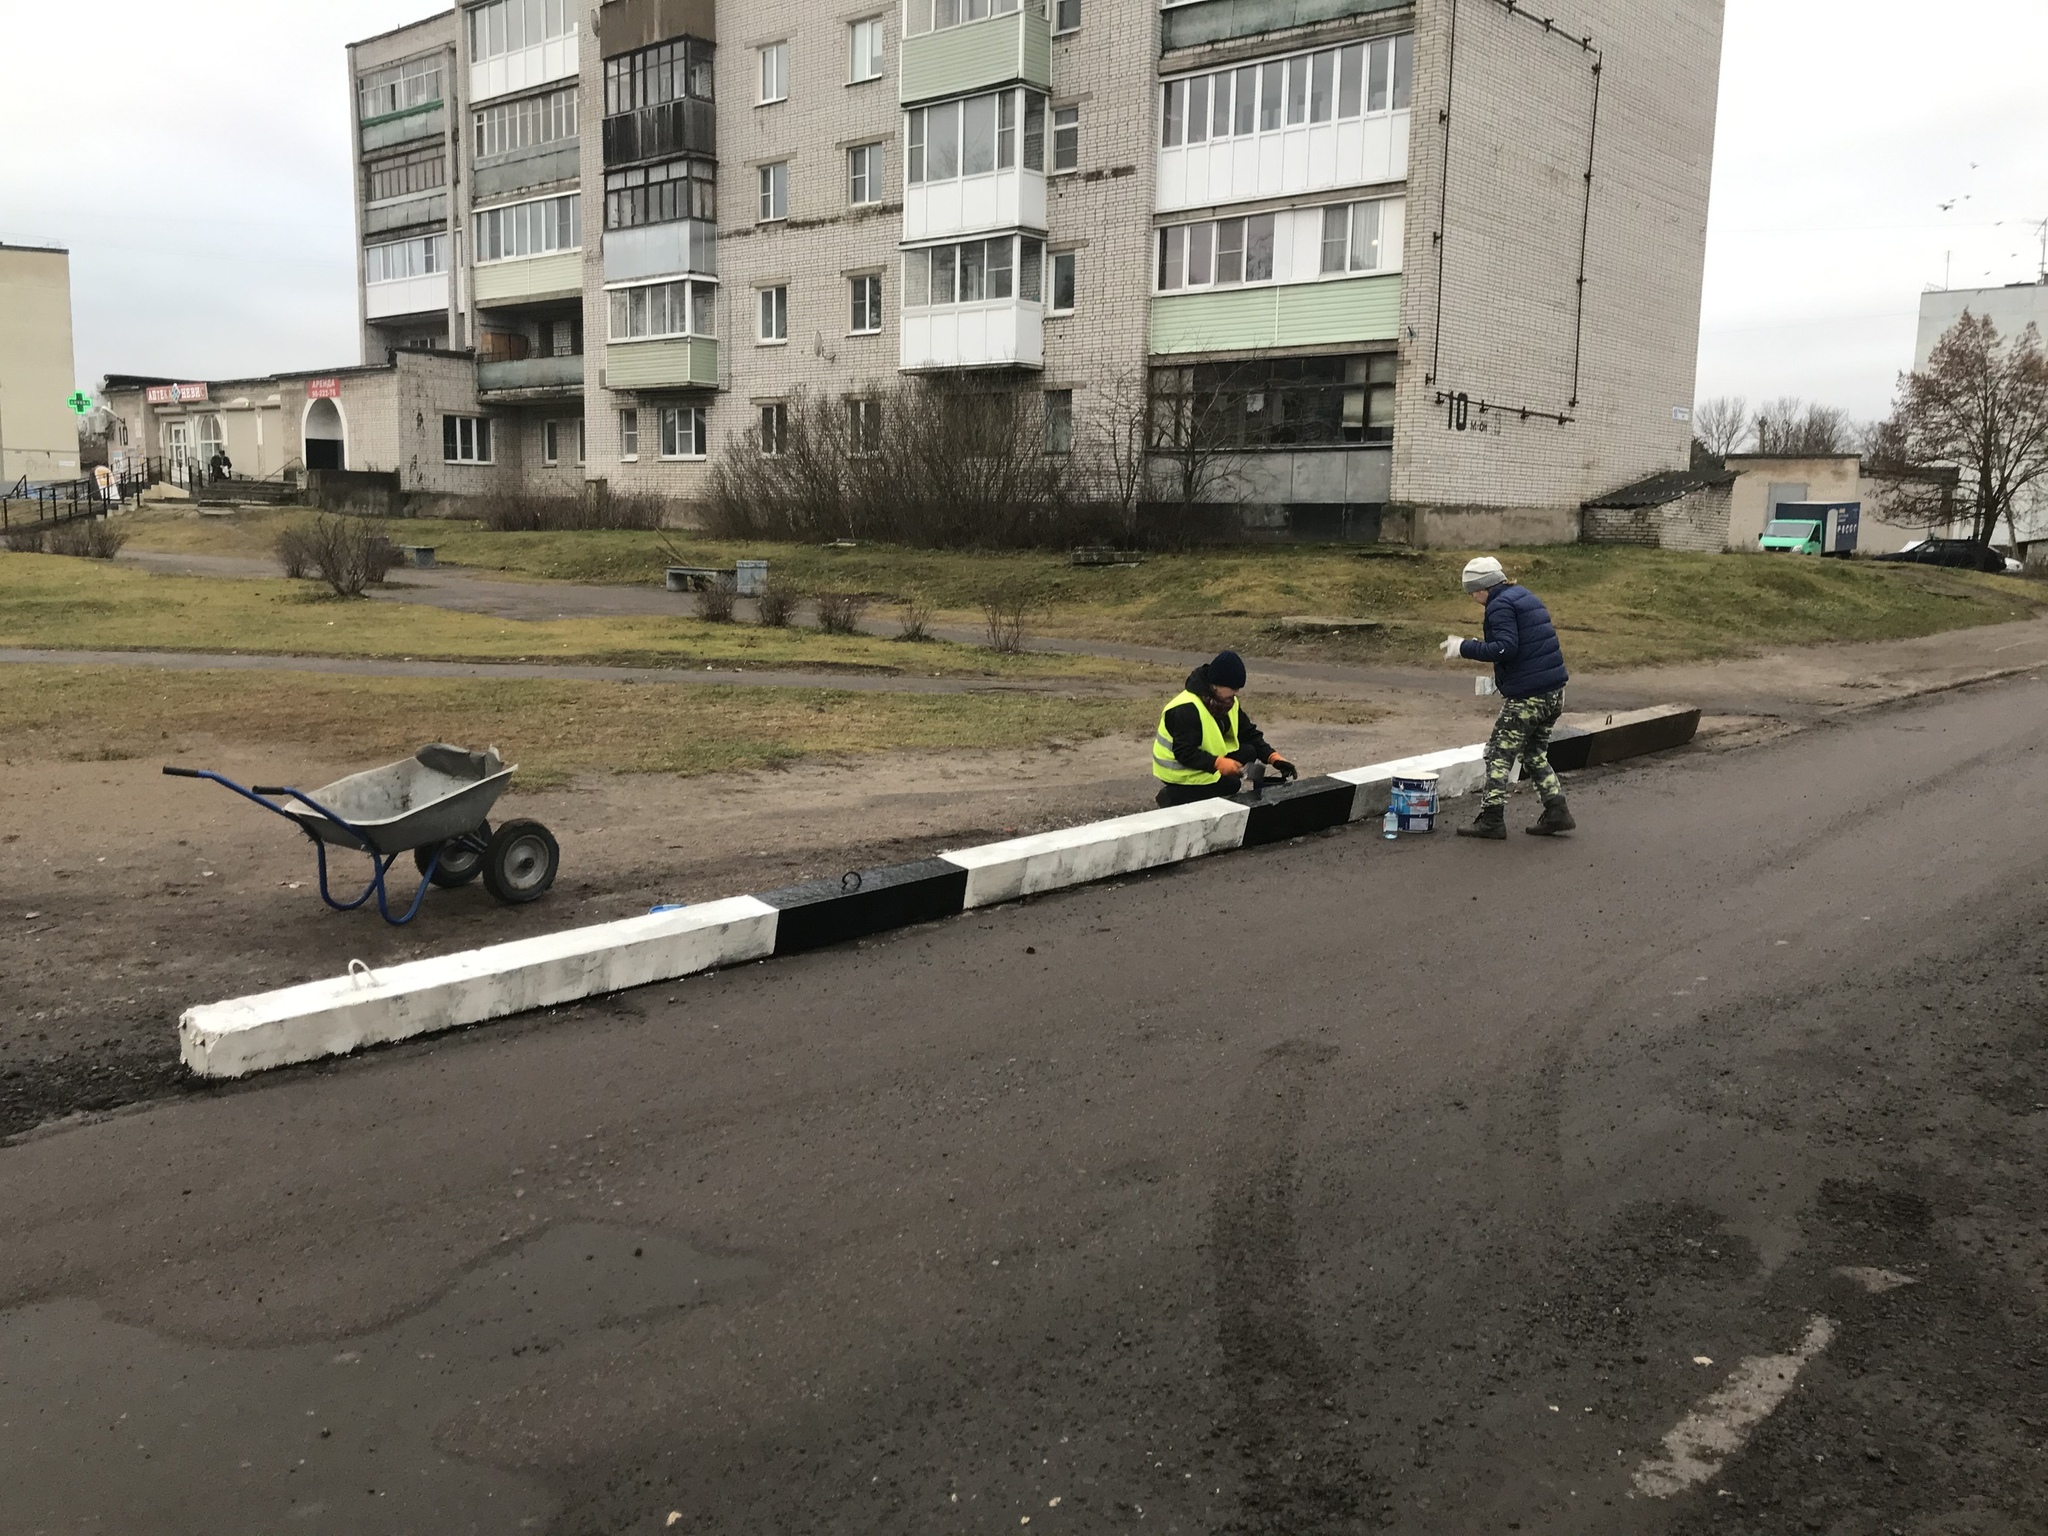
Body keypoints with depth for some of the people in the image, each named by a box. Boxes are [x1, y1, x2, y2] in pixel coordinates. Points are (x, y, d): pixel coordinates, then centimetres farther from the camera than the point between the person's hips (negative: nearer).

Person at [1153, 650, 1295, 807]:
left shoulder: (1228, 701, 0)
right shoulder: (1186, 710, -29)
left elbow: (1249, 734, 2)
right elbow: (1184, 753, -30)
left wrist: (1273, 757, -13)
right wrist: (1218, 763, -40)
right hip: (1181, 772, -8)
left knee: (1248, 752, -9)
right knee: (1231, 785, -17)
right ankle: (1174, 796, -4)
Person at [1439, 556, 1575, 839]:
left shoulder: (1500, 605, -11)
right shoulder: (1527, 598, 17)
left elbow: (1506, 647, -23)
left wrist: (1464, 649, -17)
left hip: (1526, 697, -9)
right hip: (1555, 692, 9)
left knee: (1499, 755, -1)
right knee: (1535, 754, 19)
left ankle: (1492, 819, 0)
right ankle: (1557, 811, 15)